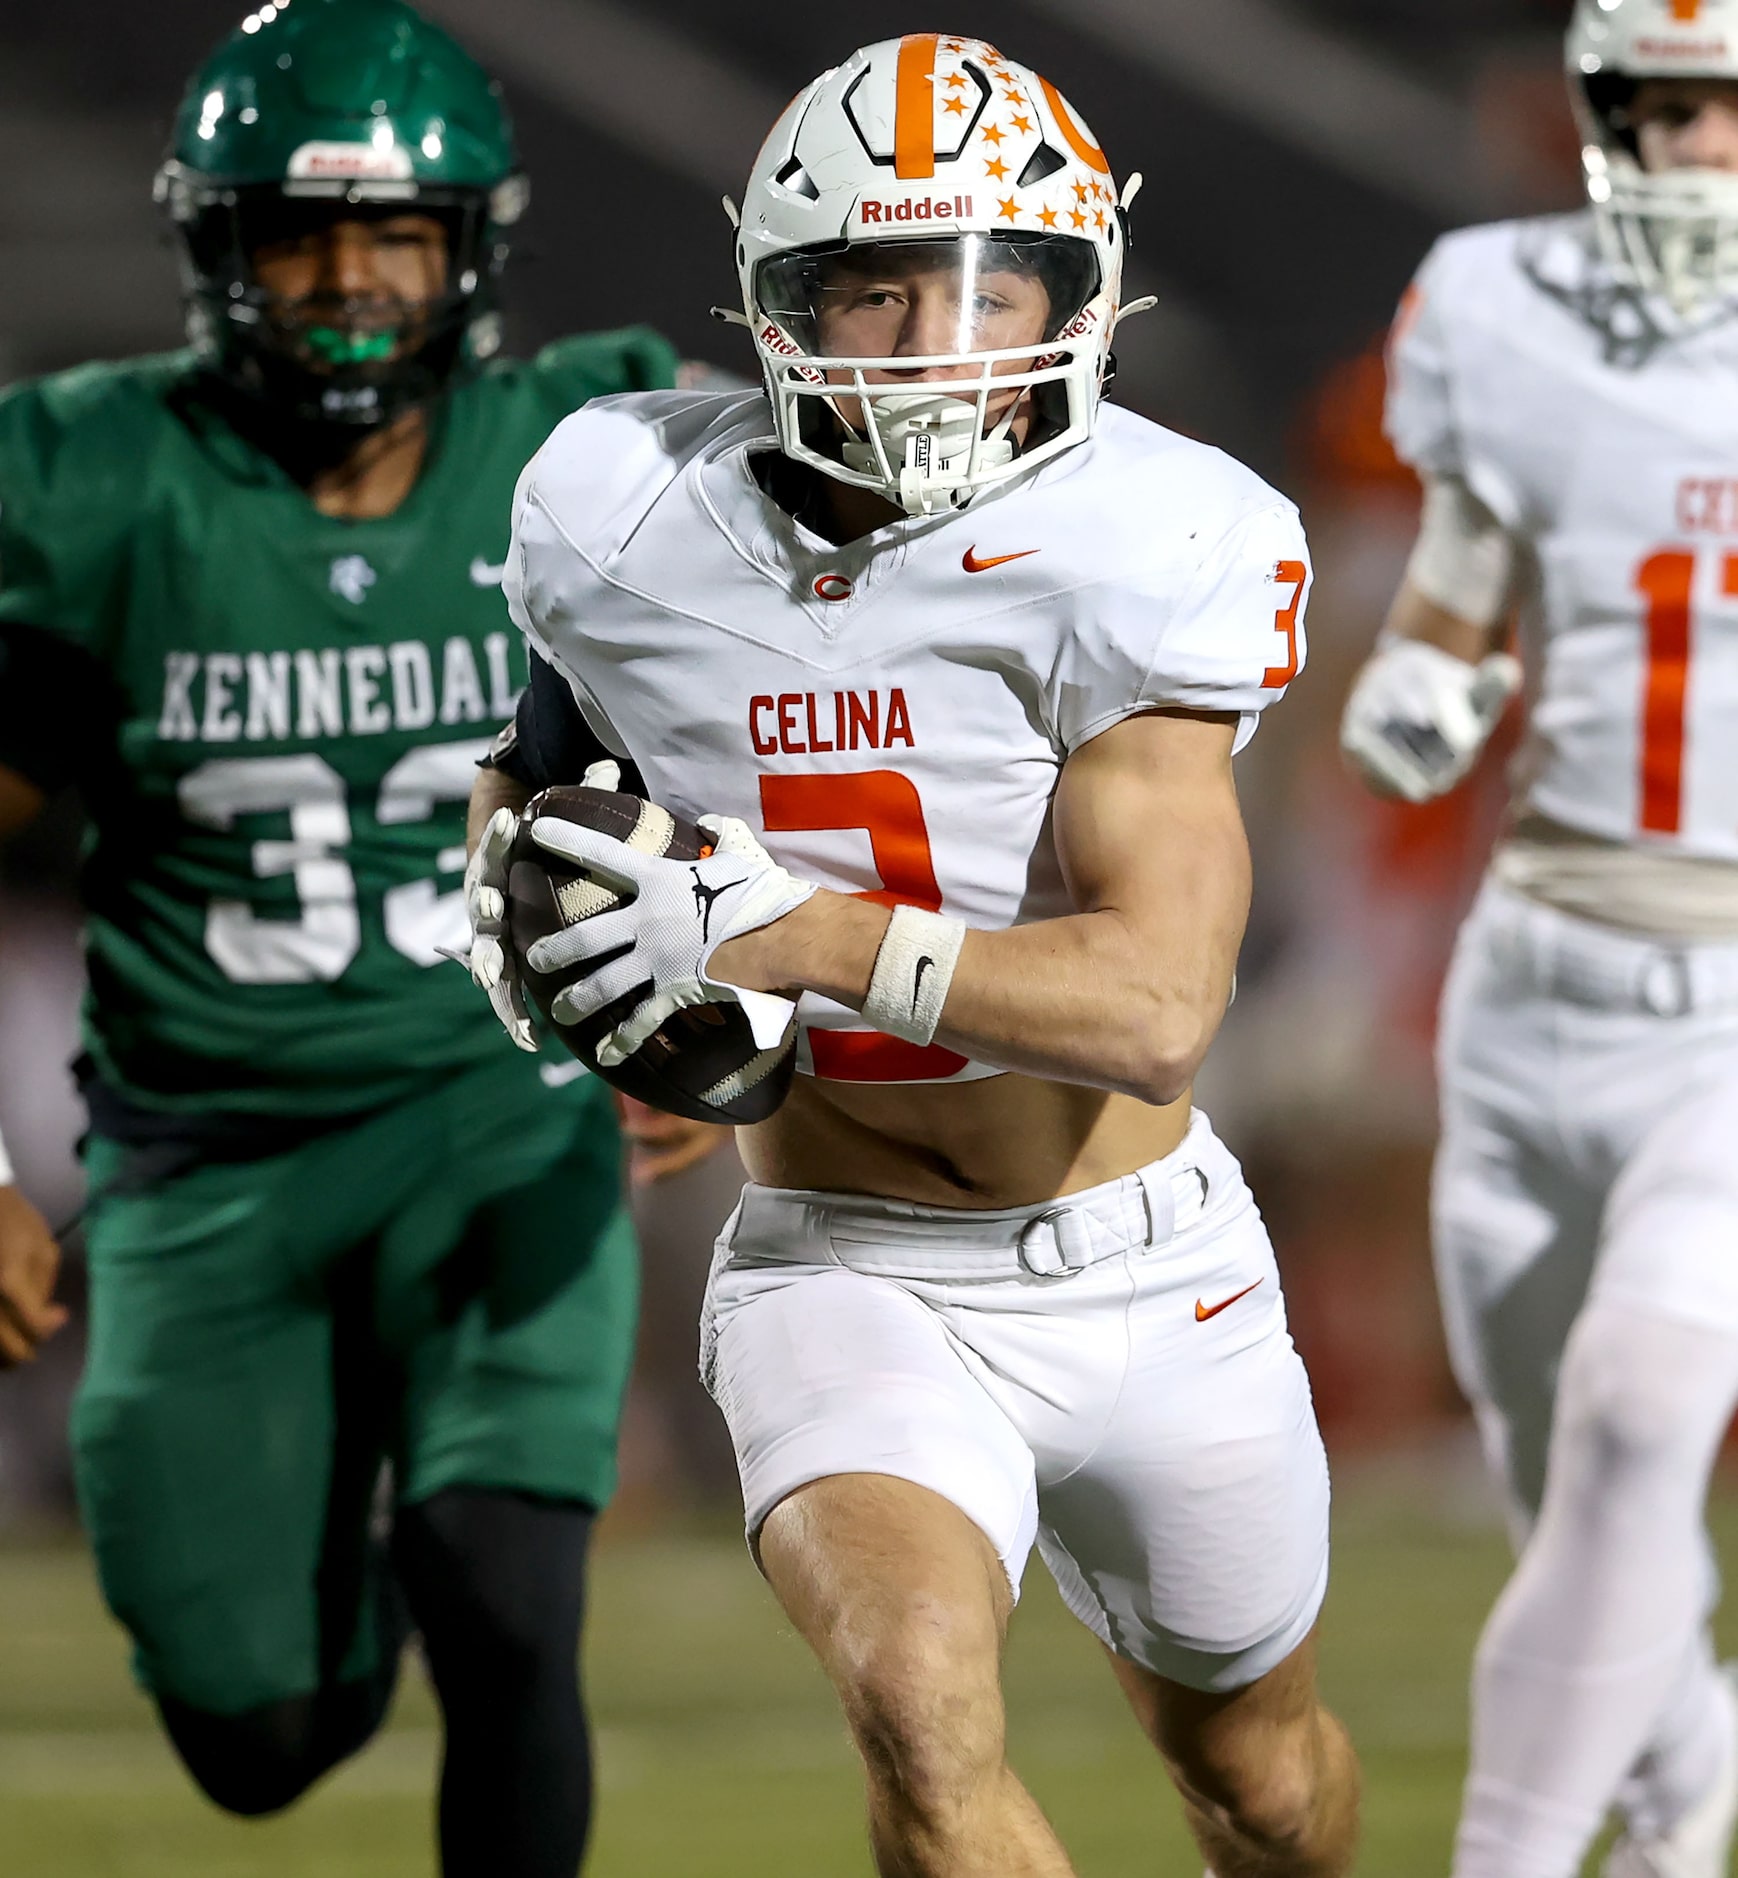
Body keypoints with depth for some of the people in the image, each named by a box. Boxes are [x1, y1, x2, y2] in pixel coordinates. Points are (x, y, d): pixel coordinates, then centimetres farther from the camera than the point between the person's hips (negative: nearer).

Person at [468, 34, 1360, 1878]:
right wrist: (510, 865, -8)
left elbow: (1156, 1008, -26)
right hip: (852, 1286, 0)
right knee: (923, 1706, -31)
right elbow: (542, 743, 15)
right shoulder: (643, 533, -10)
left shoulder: (1126, 557, -19)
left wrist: (786, 936, -34)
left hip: (1149, 1287, 0)